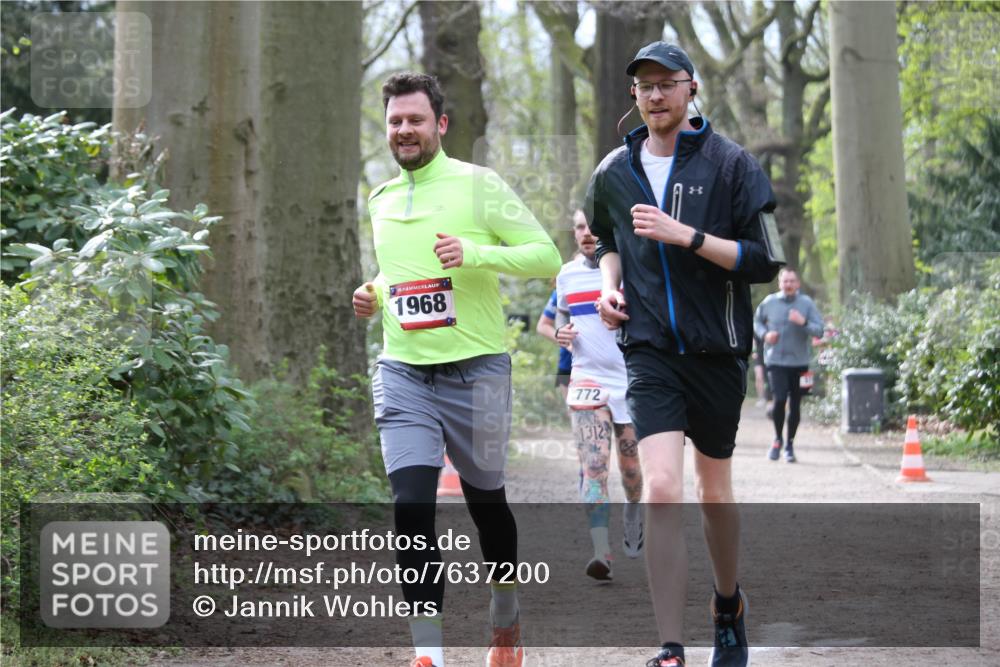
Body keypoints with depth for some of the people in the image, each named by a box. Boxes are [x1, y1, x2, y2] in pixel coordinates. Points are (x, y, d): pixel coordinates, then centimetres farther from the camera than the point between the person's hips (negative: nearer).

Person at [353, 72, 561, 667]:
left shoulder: (478, 184, -3)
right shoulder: (380, 200, 13)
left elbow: (547, 256, -7)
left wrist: (474, 253, -21)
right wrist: (373, 297, 7)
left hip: (476, 370, -3)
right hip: (403, 373, 3)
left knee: (486, 501, 11)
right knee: (411, 506, -13)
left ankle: (506, 619, 36)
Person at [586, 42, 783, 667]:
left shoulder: (731, 164, -4)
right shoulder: (614, 172, 7)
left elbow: (765, 261, -9)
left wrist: (686, 236, -19)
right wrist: (610, 283, 5)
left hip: (718, 349, -1)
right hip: (650, 350, 1)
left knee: (714, 490, 12)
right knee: (661, 489, -15)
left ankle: (729, 605, 40)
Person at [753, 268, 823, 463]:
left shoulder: (807, 303, -3)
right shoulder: (769, 302, 1)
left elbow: (819, 330, -6)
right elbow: (757, 321, 18)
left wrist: (803, 322, -23)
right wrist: (764, 334, -2)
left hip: (799, 361, 1)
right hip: (776, 360, -1)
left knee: (795, 404, 5)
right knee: (780, 399, -14)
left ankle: (790, 444, 22)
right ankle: (778, 438, 10)